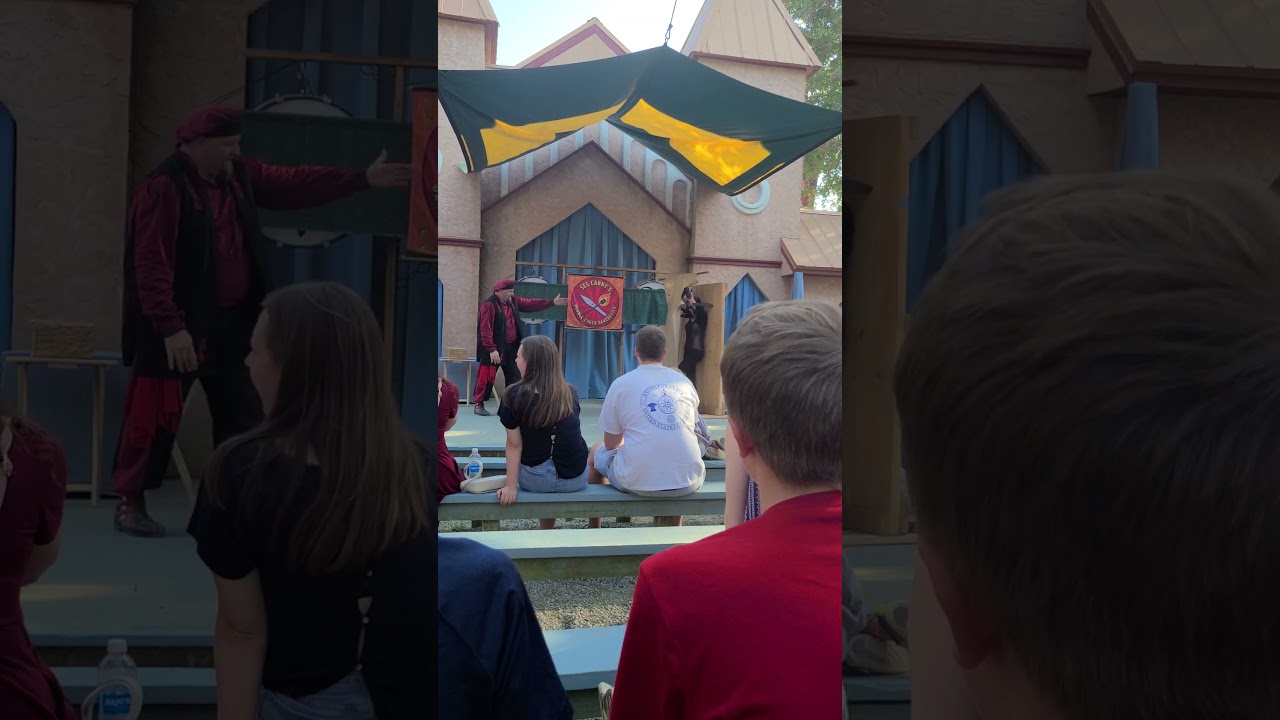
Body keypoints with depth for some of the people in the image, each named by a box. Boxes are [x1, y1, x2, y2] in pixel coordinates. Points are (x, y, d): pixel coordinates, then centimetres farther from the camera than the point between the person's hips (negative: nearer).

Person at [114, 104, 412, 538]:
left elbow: (294, 185, 11)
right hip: (181, 327, -8)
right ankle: (130, 503, 17)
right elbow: (152, 263, -21)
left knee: (243, 416, 12)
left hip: (232, 322, 8)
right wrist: (170, 327, -24)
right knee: (157, 418, 1)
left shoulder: (239, 176, 7)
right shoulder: (165, 187, -16)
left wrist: (362, 179, 5)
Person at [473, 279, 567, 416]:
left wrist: (552, 302, 12)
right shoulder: (489, 305, -17)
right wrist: (491, 349, -25)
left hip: (511, 348, 8)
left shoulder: (513, 301, 8)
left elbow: (530, 304, 16)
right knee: (487, 377, -2)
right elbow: (485, 329, -21)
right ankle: (478, 404, 10)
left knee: (515, 378, 10)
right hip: (495, 349, -8)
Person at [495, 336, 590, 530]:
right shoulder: (570, 393, 1)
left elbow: (514, 445, -8)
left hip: (536, 480, -1)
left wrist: (511, 485, -3)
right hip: (577, 478, 2)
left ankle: (546, 533, 34)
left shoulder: (515, 395, -10)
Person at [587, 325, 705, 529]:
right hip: (688, 483, 3)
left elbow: (611, 444, 5)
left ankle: (593, 531, 40)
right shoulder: (685, 382, 8)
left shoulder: (621, 384, -1)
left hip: (638, 482, -3)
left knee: (597, 451, 27)